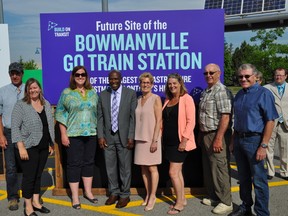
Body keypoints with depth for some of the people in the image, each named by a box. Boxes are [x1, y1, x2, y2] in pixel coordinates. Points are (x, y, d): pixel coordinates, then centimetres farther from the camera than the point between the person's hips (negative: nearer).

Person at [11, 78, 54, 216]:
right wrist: (21, 147, -18)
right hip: (29, 147, -5)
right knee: (29, 176, 0)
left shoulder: (46, 104, 9)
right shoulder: (21, 105, -8)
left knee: (38, 175, 12)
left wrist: (51, 144, 12)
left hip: (43, 147, 5)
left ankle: (36, 202, 25)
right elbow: (15, 127, -12)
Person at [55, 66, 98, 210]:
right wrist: (63, 135, -7)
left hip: (91, 134, 3)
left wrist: (98, 131, 6)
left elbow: (98, 113, 12)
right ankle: (75, 196, 13)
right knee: (74, 164, 2)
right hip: (73, 134, -3)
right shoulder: (66, 93, -1)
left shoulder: (93, 93, 9)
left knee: (89, 162, 11)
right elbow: (60, 114, -2)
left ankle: (88, 192, 25)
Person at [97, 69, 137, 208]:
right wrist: (100, 136, -2)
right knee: (110, 167, 11)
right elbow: (100, 117, 6)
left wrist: (131, 136, -10)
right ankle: (114, 193, 26)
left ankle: (124, 195, 20)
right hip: (108, 137, 3)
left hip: (124, 136, -3)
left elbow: (133, 117, -5)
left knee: (125, 167, 6)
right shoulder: (102, 95, 6)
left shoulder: (131, 94, -2)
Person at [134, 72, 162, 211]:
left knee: (152, 168, 1)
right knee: (143, 168, 10)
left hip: (151, 138, -5)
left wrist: (155, 140, -16)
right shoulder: (138, 100, 10)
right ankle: (148, 195, 22)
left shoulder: (156, 99, -6)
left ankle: (153, 196, 13)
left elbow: (159, 121, -11)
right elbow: (137, 120, 11)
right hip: (140, 138, 6)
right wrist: (134, 137, 7)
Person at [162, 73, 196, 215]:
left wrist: (184, 140, -19)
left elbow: (191, 121, -15)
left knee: (173, 172, -6)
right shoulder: (167, 100, 11)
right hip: (168, 141, 7)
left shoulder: (186, 99, -9)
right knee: (178, 172, 14)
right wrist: (162, 137, 11)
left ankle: (179, 203, 9)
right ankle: (182, 199, 26)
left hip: (179, 141, -7)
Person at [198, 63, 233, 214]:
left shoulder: (221, 91, -14)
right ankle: (213, 197, 30)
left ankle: (225, 202, 11)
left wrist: (218, 139, -24)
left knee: (219, 169, -2)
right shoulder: (206, 92, 14)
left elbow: (225, 117, -22)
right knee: (208, 168, 16)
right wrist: (201, 134, 18)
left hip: (217, 135, -9)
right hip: (206, 135, 9)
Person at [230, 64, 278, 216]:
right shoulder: (239, 95, 11)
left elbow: (270, 121, -14)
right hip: (239, 139, 7)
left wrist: (263, 146, -19)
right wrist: (233, 141, 15)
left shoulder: (264, 94, -10)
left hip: (254, 140, -7)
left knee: (259, 180, 1)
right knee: (243, 177, 17)